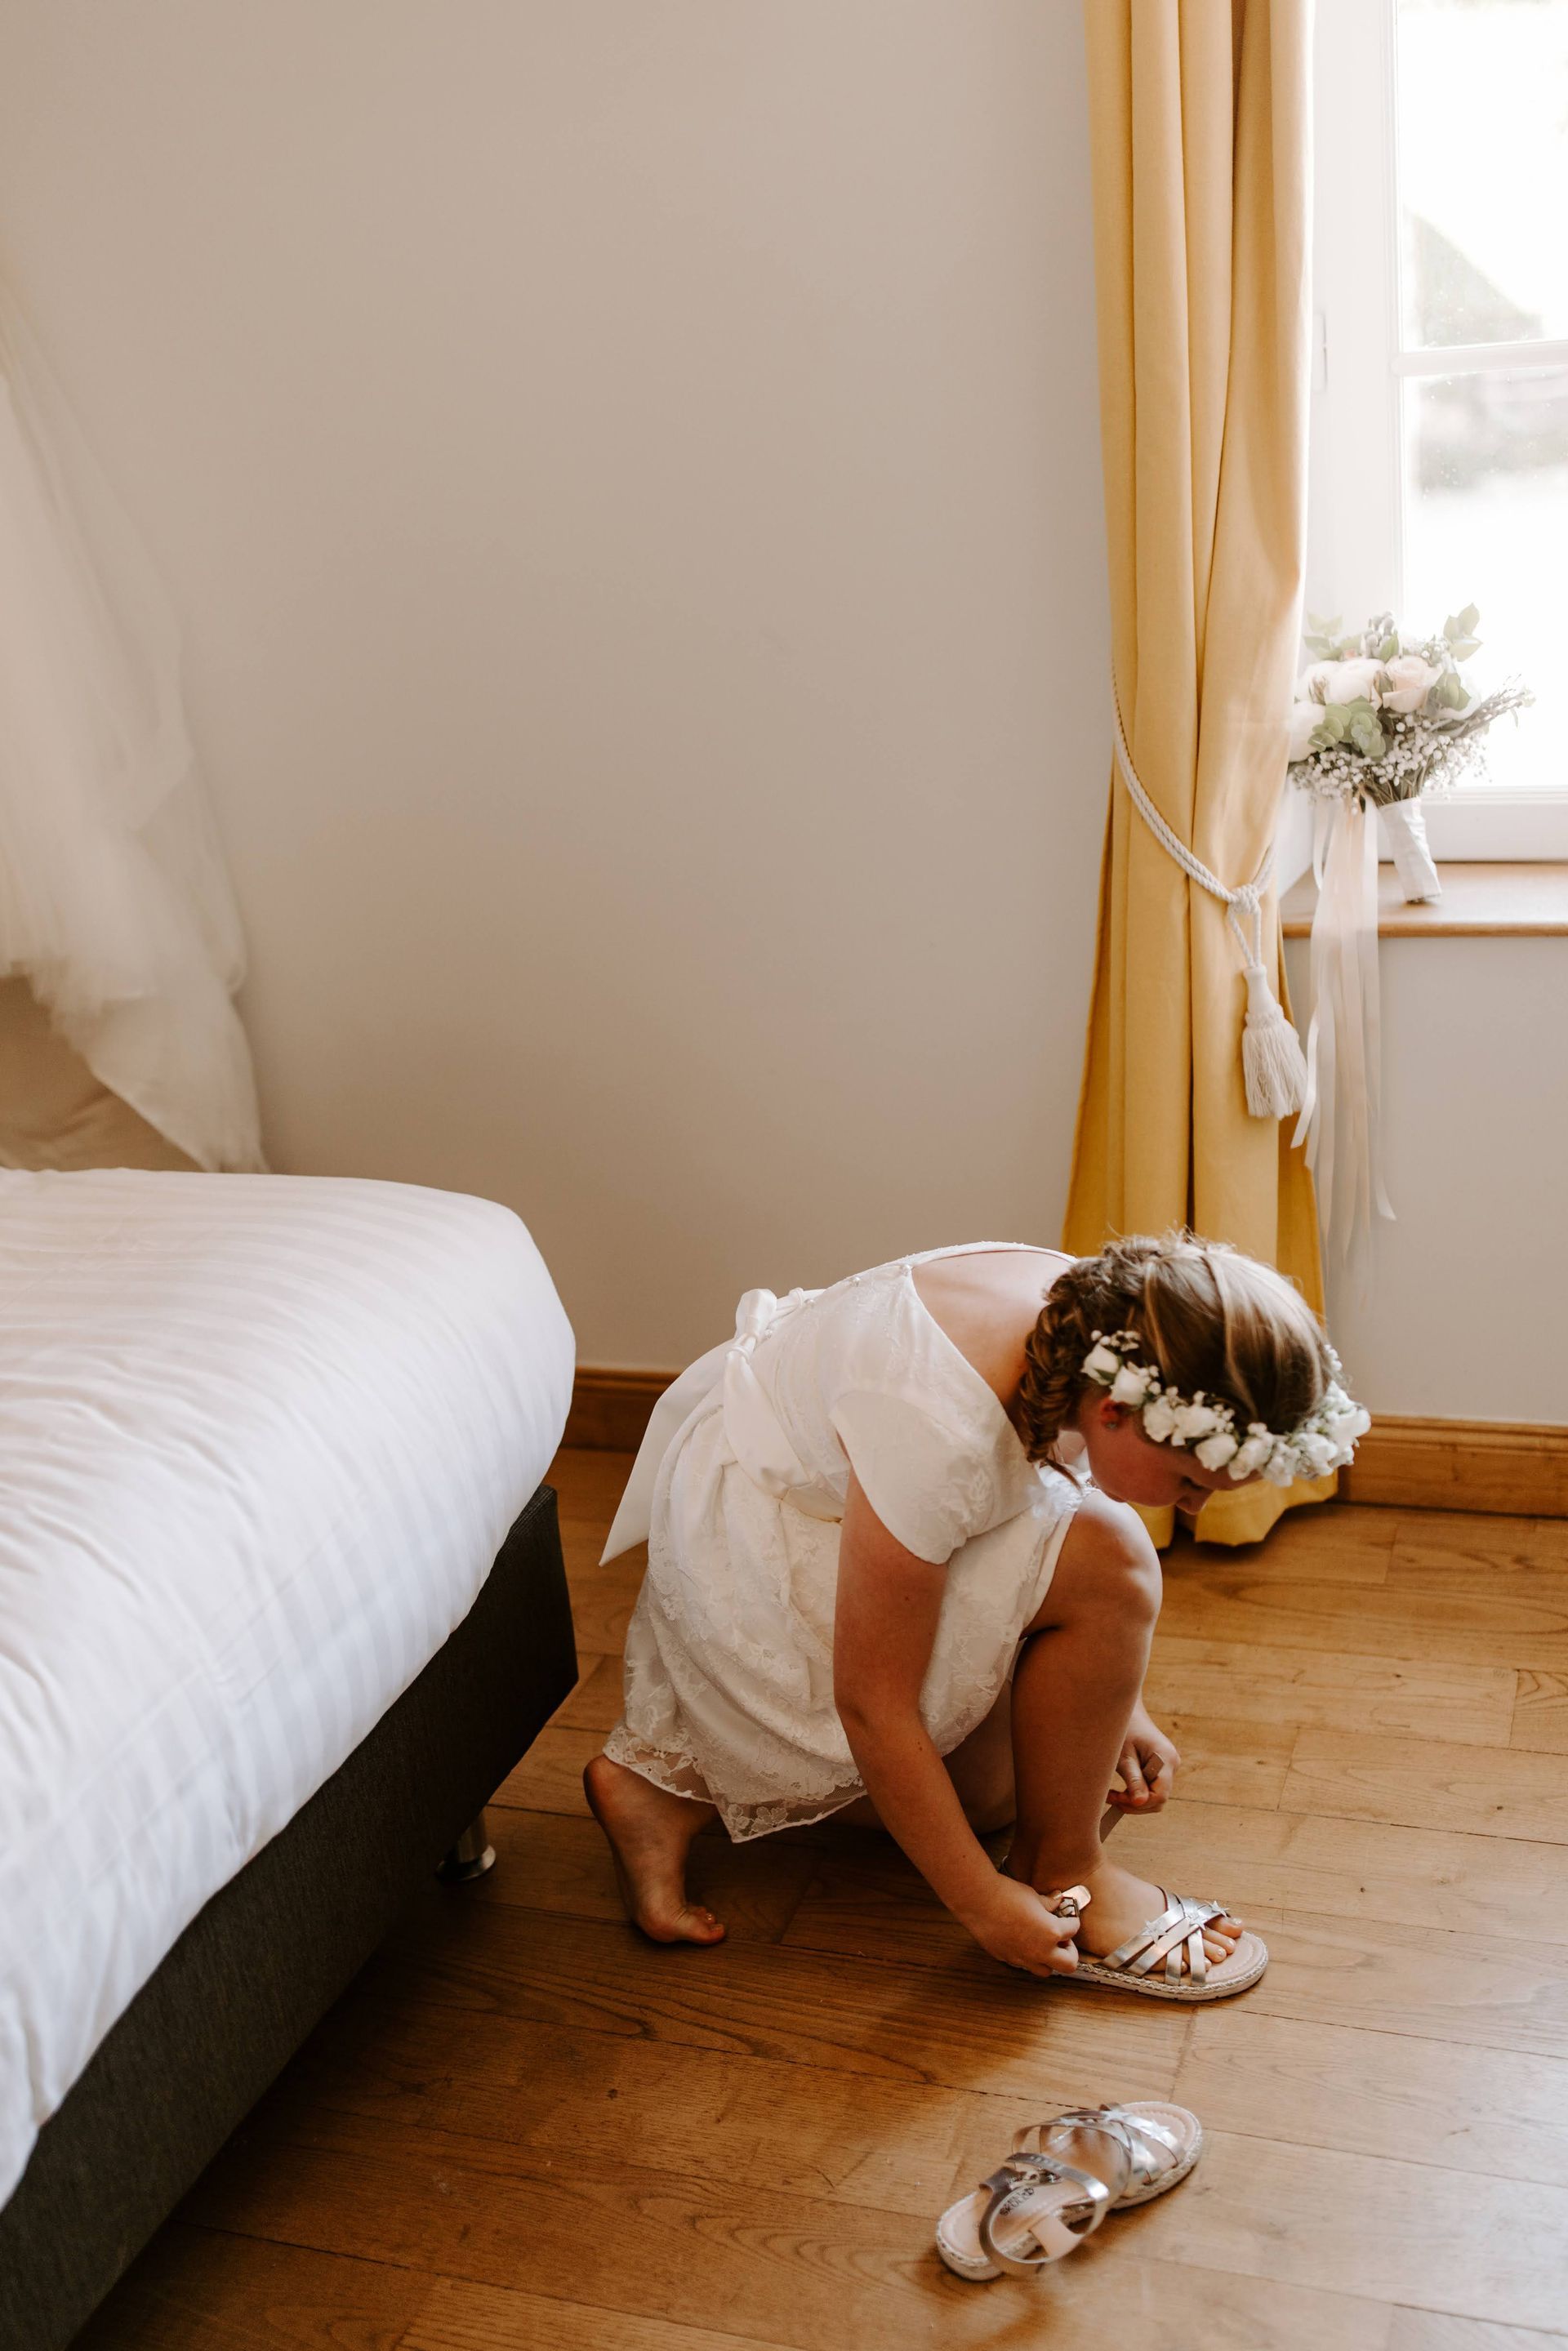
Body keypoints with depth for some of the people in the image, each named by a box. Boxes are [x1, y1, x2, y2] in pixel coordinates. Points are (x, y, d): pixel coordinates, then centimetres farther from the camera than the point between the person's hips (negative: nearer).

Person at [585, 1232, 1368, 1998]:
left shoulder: (1099, 1327, -16)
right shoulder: (939, 1431, -38)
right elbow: (872, 1705, -29)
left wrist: (1119, 1703, 3)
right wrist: (981, 1902, -19)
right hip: (748, 1552, -9)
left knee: (987, 1795, 11)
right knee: (1103, 1565, -24)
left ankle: (675, 1773, 11)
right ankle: (1062, 1876, -5)